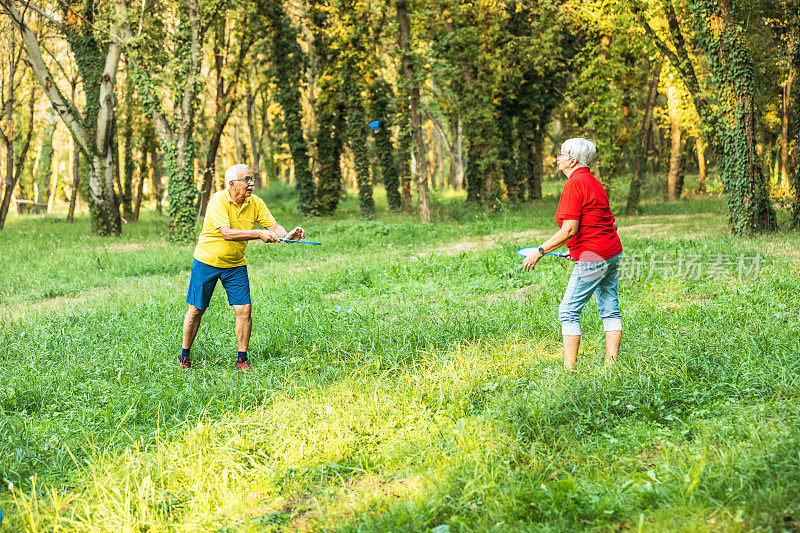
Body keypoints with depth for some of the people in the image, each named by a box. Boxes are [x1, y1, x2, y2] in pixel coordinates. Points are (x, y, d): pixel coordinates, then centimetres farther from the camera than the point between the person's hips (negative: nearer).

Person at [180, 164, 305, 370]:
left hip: (236, 265, 4)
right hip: (207, 261, -4)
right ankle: (184, 357, 19)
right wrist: (258, 234, -37)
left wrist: (287, 235, -29)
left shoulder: (255, 202, -4)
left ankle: (242, 361, 6)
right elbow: (227, 233, -31)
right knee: (196, 310, 3)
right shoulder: (218, 201, -21)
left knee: (244, 309, -6)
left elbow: (273, 226, -7)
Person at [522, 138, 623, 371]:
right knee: (610, 309, 11)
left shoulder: (574, 185, -15)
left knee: (569, 311, -4)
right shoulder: (593, 182, 14)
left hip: (592, 259, -10)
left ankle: (569, 369, -5)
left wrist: (540, 251, -14)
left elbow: (570, 229, -21)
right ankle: (611, 366, 14)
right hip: (612, 252, 10)